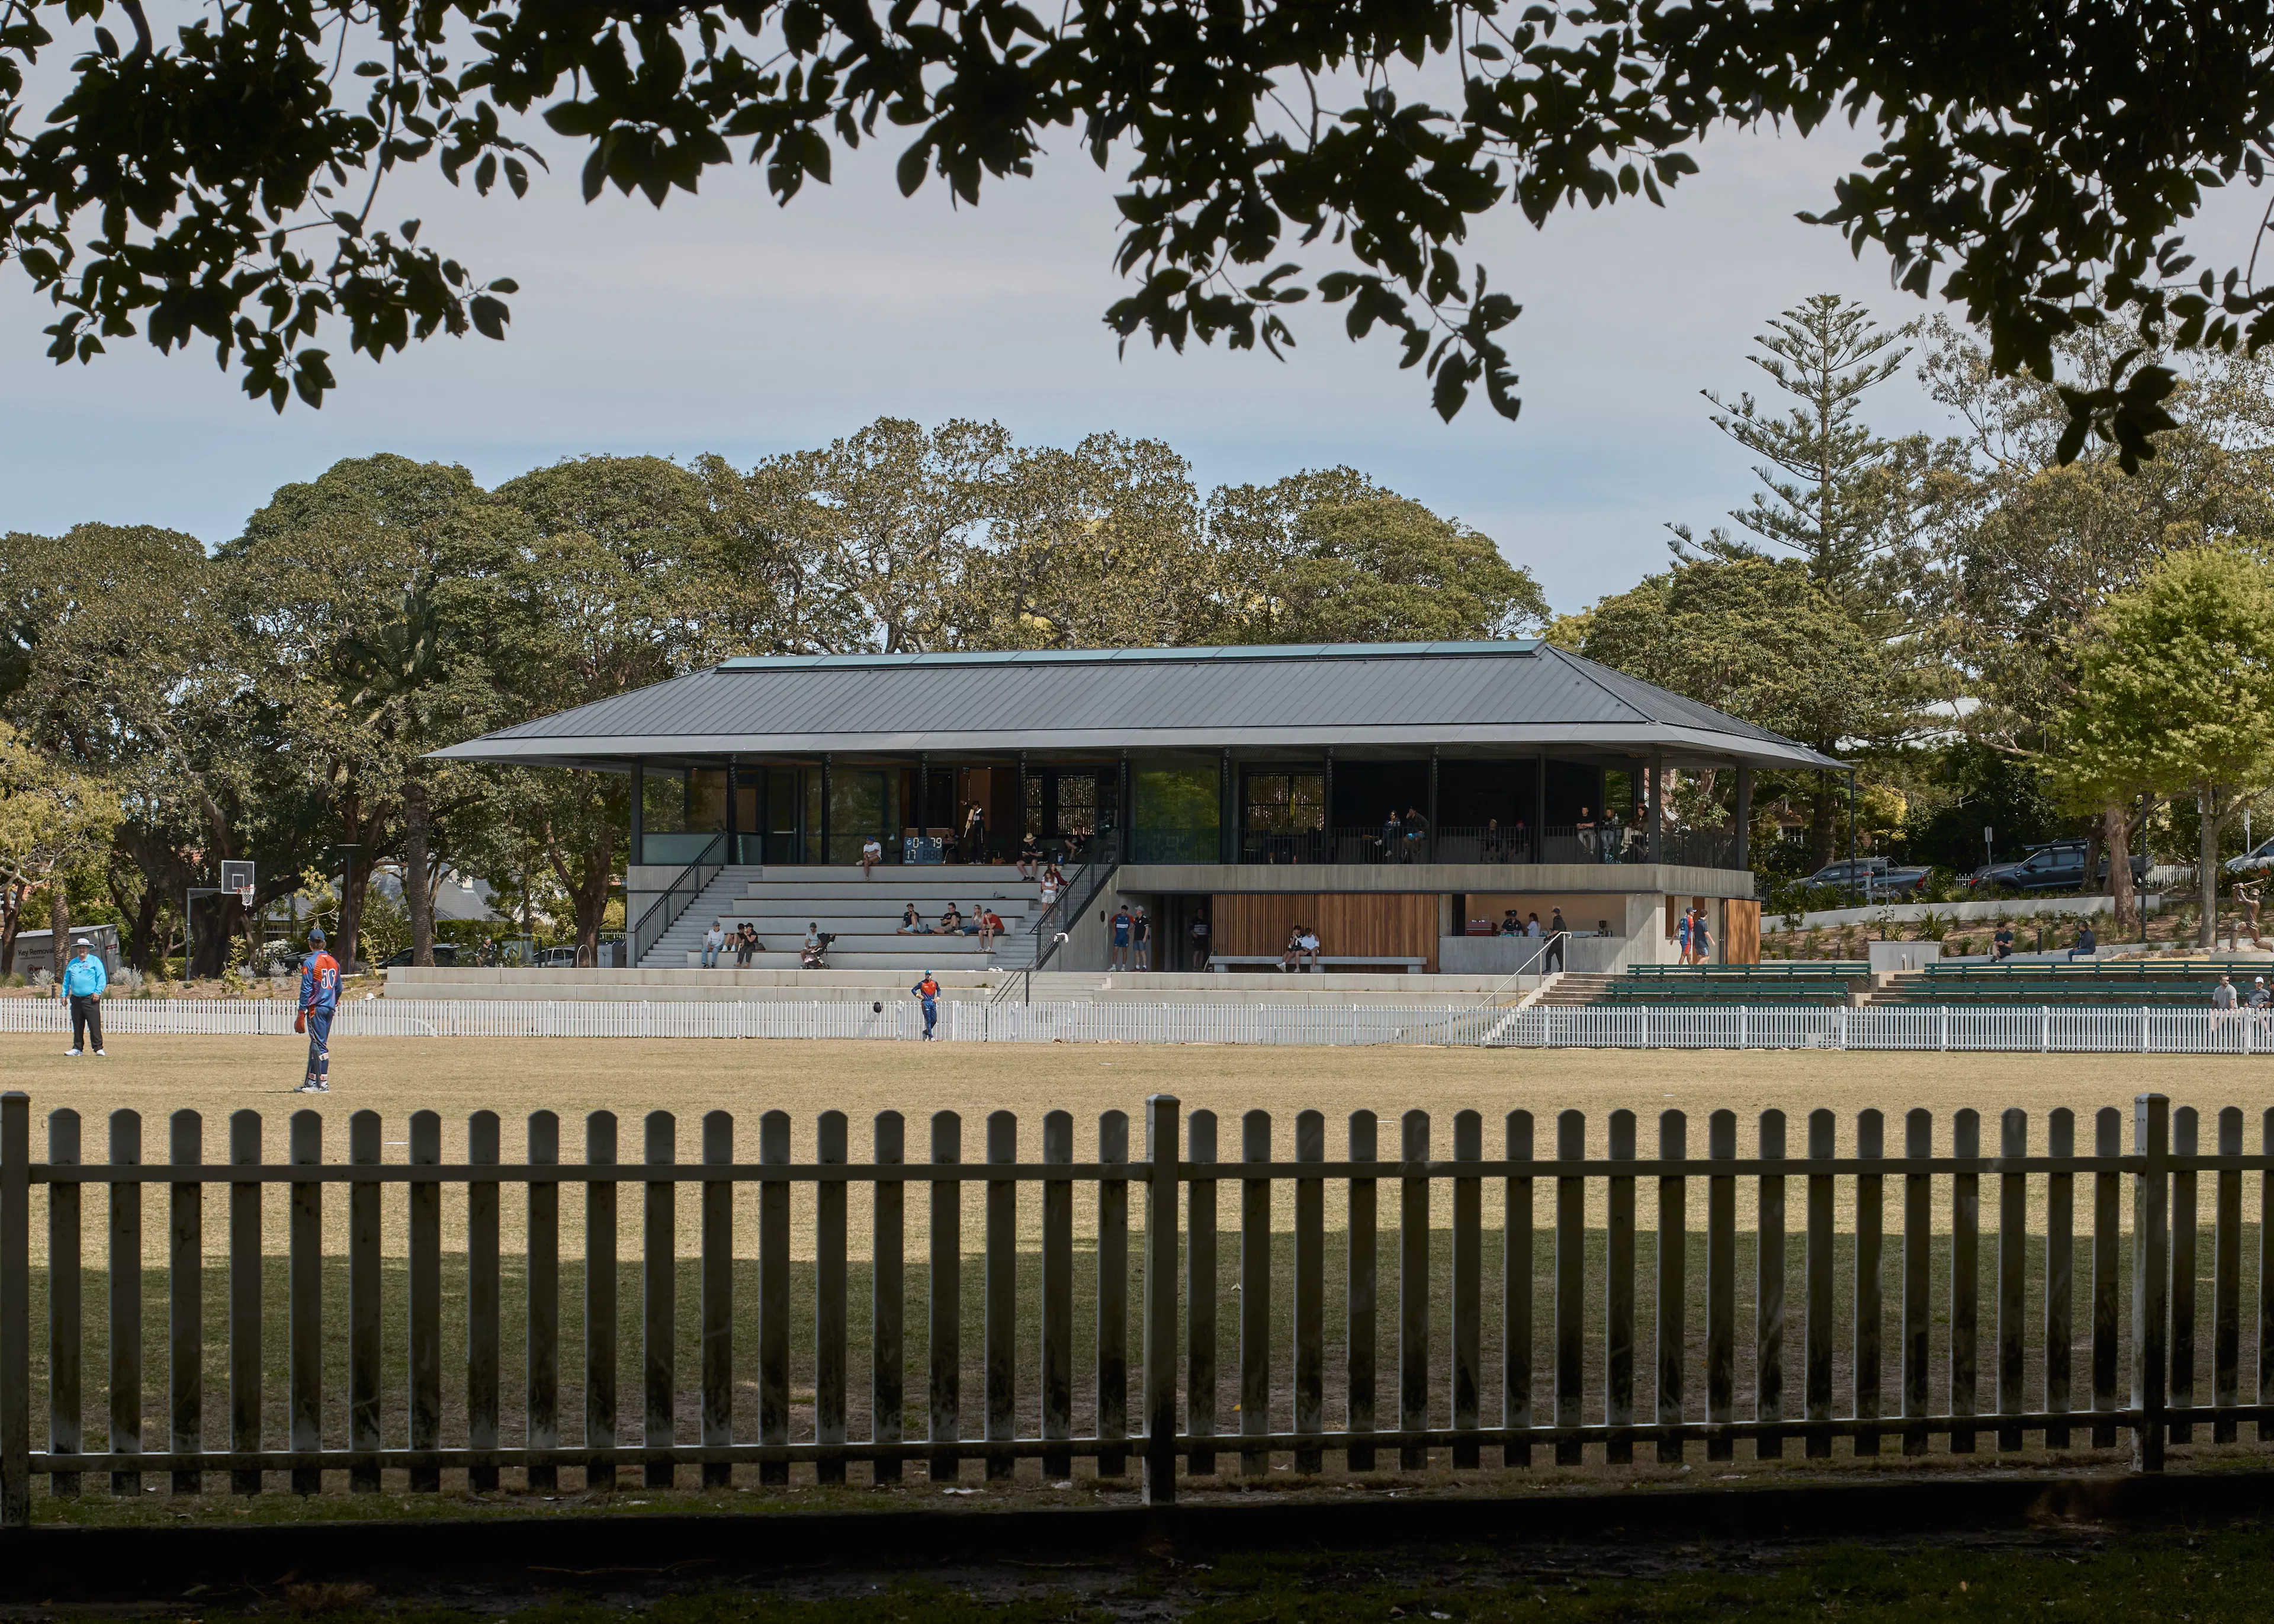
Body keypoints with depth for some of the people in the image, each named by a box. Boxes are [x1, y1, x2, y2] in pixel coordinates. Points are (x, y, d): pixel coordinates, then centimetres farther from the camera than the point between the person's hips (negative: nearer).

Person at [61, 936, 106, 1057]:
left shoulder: (95, 961, 3)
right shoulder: (72, 963, 18)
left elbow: (102, 978, -3)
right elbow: (66, 980, 23)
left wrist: (97, 992, -12)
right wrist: (64, 994, 14)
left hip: (91, 999, -5)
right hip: (76, 999, 5)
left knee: (94, 1025, -9)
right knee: (77, 1026, 7)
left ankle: (98, 1048, -7)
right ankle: (77, 1048, 14)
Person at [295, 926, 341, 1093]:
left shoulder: (310, 963, -10)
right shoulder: (334, 962, 10)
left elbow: (306, 991, -12)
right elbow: (338, 988, 17)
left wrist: (301, 1015, -10)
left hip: (316, 1008, -7)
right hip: (330, 1008, 7)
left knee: (319, 1045, -6)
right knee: (317, 1044, 14)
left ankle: (323, 1084, -8)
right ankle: (311, 1081, 18)